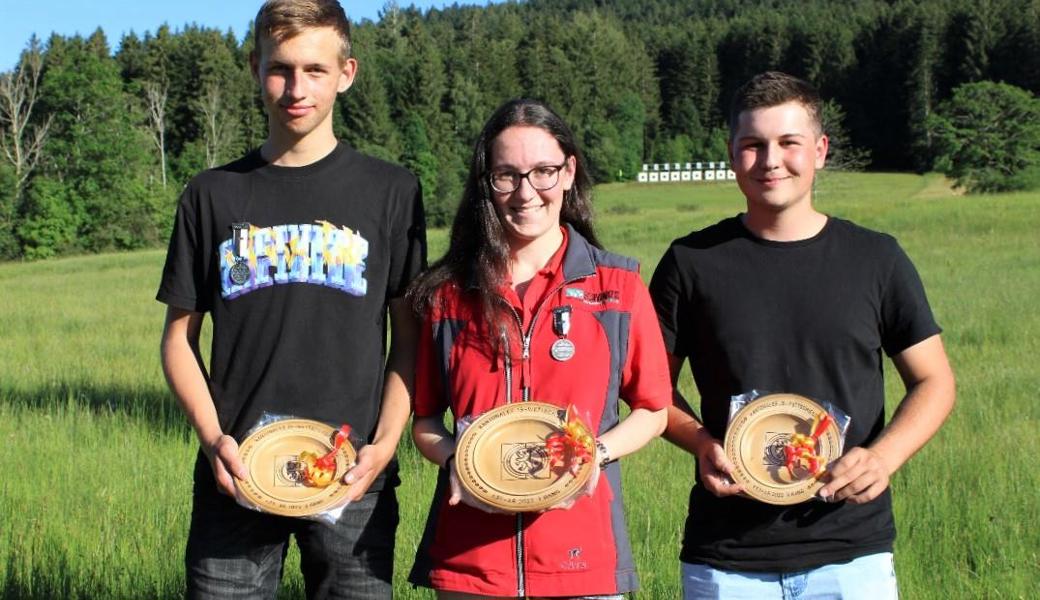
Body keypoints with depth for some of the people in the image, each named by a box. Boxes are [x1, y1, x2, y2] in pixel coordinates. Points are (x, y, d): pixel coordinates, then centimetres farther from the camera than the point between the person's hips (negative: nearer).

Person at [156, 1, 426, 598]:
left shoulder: (390, 191, 4)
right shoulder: (214, 195, 8)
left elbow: (410, 338, 5)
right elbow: (180, 335, 10)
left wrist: (385, 443, -8)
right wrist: (212, 437, -4)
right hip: (236, 477, 1)